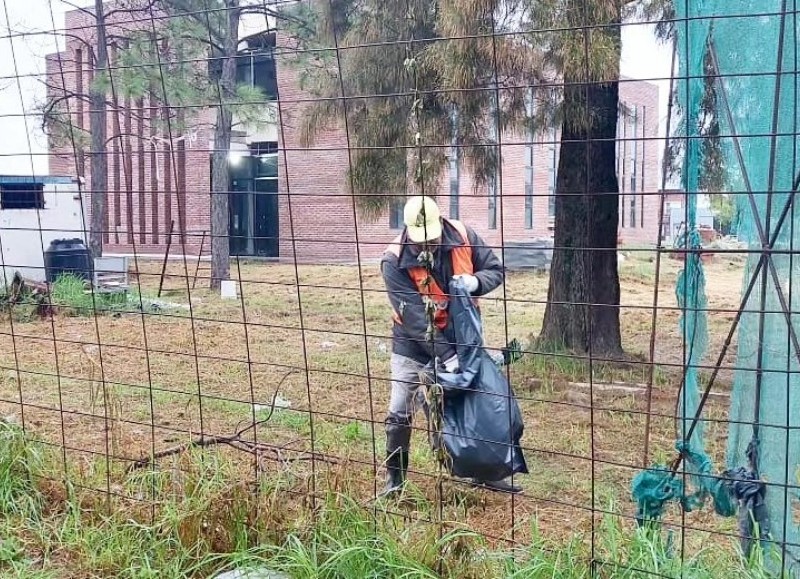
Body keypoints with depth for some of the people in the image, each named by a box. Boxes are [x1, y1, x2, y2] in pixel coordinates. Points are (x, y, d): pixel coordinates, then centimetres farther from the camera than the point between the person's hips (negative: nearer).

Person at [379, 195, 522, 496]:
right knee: (400, 412, 0)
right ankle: (395, 478, 17)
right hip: (414, 344, -3)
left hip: (460, 336, 3)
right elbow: (416, 319, -29)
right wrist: (447, 356, -36)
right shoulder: (395, 262, -26)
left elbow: (496, 270, -5)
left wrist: (474, 281, -28)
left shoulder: (463, 236, -16)